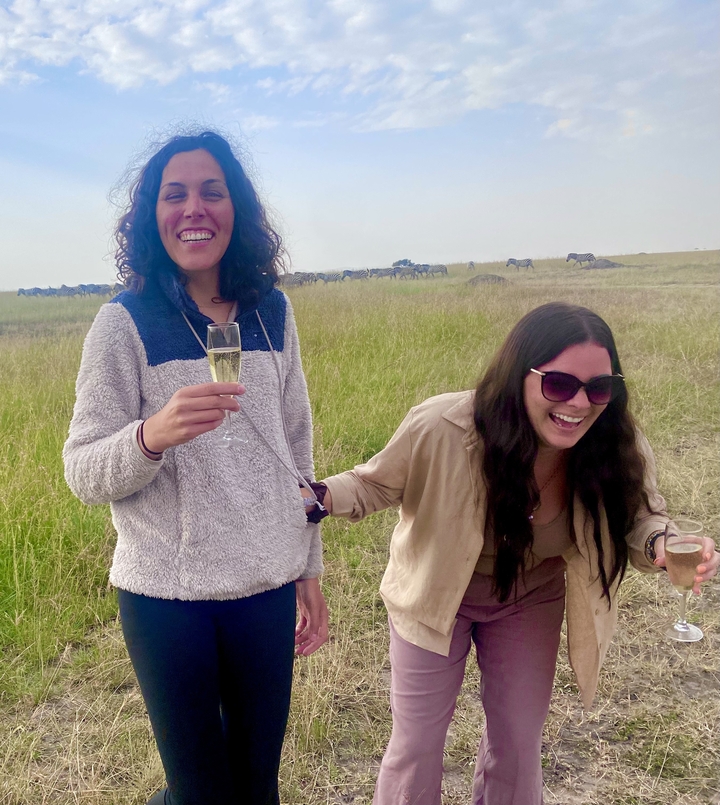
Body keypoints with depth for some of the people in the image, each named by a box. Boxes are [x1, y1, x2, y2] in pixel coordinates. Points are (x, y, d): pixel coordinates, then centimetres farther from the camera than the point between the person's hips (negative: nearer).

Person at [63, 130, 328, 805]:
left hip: (267, 589, 3)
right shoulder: (124, 323, -9)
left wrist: (310, 570, 11)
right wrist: (152, 435, -30)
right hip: (167, 597, -3)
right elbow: (83, 473, -9)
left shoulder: (270, 311, 2)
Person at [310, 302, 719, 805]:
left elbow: (635, 518, -6)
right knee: (417, 745, 12)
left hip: (531, 601, 3)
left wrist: (661, 546, -29)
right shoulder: (440, 428, -35)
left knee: (519, 746, 19)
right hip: (435, 594, -2)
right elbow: (376, 484, -15)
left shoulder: (618, 449, -26)